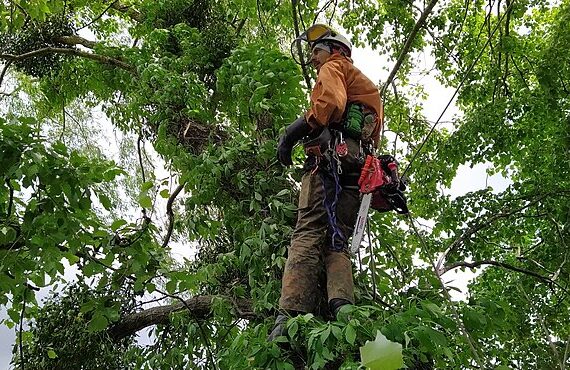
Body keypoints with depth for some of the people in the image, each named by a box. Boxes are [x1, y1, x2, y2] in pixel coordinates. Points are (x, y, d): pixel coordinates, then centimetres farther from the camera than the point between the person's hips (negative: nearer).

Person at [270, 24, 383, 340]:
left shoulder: (333, 68, 13)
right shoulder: (366, 86, 39)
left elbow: (331, 102, -11)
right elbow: (374, 137, 29)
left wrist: (293, 132, -13)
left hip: (330, 158, -8)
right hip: (359, 166, 8)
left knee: (308, 234, -20)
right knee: (337, 240, 0)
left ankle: (290, 317, -33)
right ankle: (343, 311, -21)